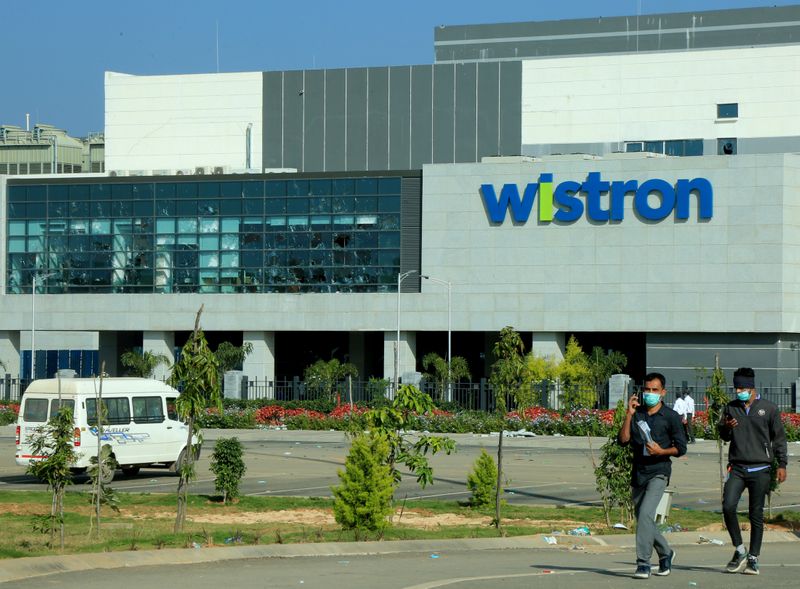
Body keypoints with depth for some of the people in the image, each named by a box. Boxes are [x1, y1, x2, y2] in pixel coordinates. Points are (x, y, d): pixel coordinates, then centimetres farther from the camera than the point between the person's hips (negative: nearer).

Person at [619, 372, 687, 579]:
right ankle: (666, 553, 34)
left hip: (658, 472, -5)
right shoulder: (637, 414, 9)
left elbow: (681, 448, 0)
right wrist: (629, 414, -9)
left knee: (645, 514, -22)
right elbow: (623, 440, -2)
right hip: (638, 473, 5)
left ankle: (643, 563, -23)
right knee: (642, 519, 12)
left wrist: (661, 451, -17)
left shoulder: (670, 417, -2)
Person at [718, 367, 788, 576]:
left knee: (756, 514, 2)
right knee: (728, 506, -16)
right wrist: (726, 428, -6)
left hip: (760, 470, -2)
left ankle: (753, 558, 10)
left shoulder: (769, 409, 2)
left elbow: (779, 438, 7)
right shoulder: (731, 408, 9)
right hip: (737, 468, 2)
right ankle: (740, 551, -1)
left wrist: (782, 465, 1)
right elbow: (724, 436, 18)